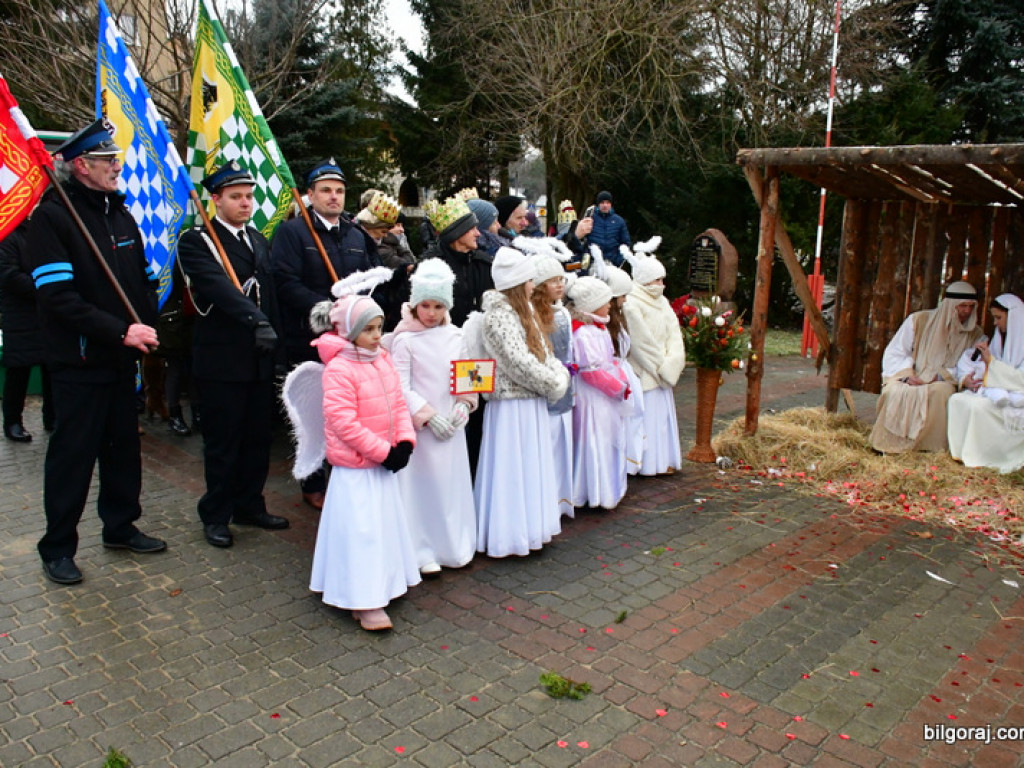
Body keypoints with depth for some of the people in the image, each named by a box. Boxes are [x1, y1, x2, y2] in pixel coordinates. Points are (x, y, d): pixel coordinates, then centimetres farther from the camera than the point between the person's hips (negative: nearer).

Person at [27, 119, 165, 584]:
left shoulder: (120, 214, 12)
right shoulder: (51, 217, -11)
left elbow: (145, 276, 14)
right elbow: (58, 297, -20)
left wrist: (147, 325, -2)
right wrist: (120, 330, -23)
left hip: (122, 358, 7)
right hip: (79, 361, -7)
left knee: (123, 446, 14)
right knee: (72, 454, 2)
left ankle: (121, 527, 31)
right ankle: (57, 547, 18)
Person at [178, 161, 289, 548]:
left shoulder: (258, 239, 15)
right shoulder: (195, 241, -7)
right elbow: (218, 287, -23)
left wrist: (276, 343, 9)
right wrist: (257, 321, -36)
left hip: (260, 356, 6)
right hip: (222, 358, -6)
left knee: (258, 437, 12)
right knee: (222, 441, 3)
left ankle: (250, 505, 27)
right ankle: (216, 516, 18)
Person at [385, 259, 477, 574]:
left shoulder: (454, 336, 5)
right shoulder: (404, 340, -8)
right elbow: (401, 388, -10)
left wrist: (464, 405, -6)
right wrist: (428, 415, -16)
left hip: (452, 425, 4)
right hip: (420, 426, -4)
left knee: (453, 485, 12)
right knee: (423, 485, 2)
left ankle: (455, 546, 27)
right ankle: (424, 552, 15)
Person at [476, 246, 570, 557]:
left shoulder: (521, 311, 13)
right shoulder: (498, 315, -17)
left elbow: (544, 353, 13)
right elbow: (520, 363, -22)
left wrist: (560, 376, -4)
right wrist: (554, 385, -13)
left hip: (531, 403, 10)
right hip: (511, 407, -9)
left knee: (532, 468, 17)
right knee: (512, 470, 0)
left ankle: (528, 526, 29)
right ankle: (510, 534, 12)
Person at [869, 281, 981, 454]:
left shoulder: (974, 334, 5)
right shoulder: (919, 320, -1)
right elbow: (894, 353, -1)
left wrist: (939, 376, -19)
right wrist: (907, 375, -19)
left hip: (940, 381, 1)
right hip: (907, 378, -1)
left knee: (943, 391, -36)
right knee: (895, 391, -35)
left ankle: (931, 448, -25)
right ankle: (887, 445, -19)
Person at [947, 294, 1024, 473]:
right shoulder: (1001, 337, 13)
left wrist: (991, 360, -23)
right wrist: (966, 378, -10)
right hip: (996, 391, 7)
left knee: (977, 406, -31)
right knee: (957, 399, -16)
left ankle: (978, 457, -18)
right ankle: (959, 449, -13)